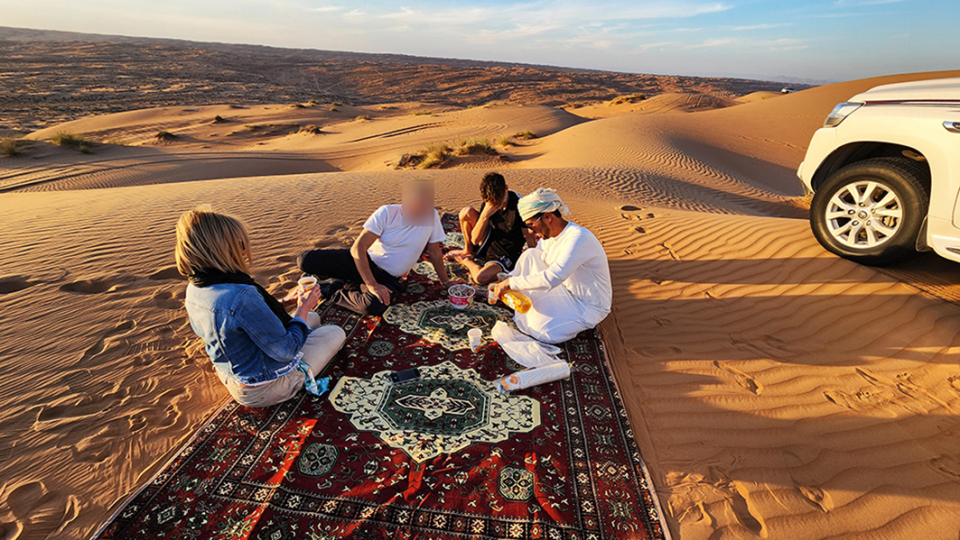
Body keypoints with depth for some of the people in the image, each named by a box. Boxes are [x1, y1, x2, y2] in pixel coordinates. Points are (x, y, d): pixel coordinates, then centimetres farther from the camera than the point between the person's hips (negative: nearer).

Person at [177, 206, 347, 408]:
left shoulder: (194, 289, -7)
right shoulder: (242, 297, -37)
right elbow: (286, 351, -27)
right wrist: (303, 307, -13)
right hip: (264, 389, -8)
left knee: (313, 318, 23)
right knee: (336, 333, 12)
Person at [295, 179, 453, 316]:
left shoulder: (432, 215, -9)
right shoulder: (386, 213, -15)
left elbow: (435, 252, 5)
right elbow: (358, 248, -19)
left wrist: (445, 282, 10)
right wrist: (371, 284, -27)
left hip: (388, 277, 1)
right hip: (365, 261, -1)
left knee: (374, 306, -35)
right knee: (306, 260, -20)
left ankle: (330, 290, -5)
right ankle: (347, 283, 8)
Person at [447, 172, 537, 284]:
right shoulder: (489, 203, -9)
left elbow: (532, 242, -17)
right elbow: (475, 239, -11)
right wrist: (484, 215, -24)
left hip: (505, 257, -5)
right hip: (489, 243, 5)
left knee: (481, 277, -35)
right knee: (467, 212, -12)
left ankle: (466, 260, 2)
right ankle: (468, 251, 12)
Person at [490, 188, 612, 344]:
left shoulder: (578, 238, -30)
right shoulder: (548, 235, -3)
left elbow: (551, 279, -38)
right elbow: (529, 264, 9)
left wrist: (511, 283, -31)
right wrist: (503, 282, -5)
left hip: (589, 306, -7)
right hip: (566, 290, 7)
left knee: (543, 330, -26)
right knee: (530, 255, -8)